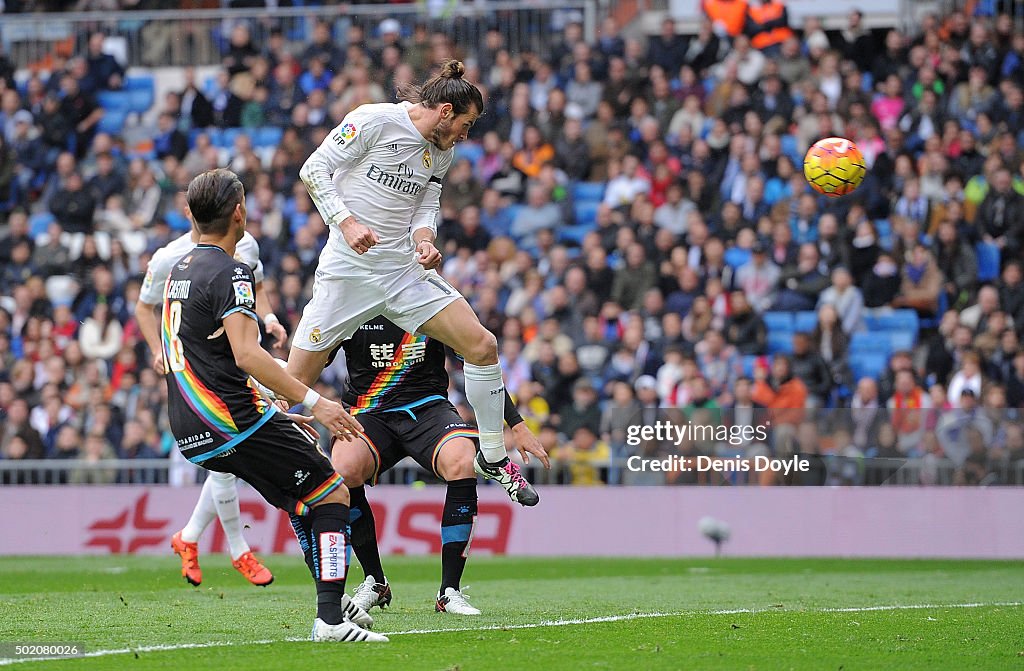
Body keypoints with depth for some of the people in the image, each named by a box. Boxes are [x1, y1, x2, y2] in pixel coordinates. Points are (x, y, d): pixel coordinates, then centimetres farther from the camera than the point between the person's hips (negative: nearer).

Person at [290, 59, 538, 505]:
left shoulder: (442, 152, 11)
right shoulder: (374, 121, -10)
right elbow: (313, 170, -10)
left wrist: (424, 242, -6)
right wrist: (346, 221, -22)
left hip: (405, 270, 6)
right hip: (348, 271, -6)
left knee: (483, 346, -6)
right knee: (295, 380, -6)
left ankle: (493, 458, 10)